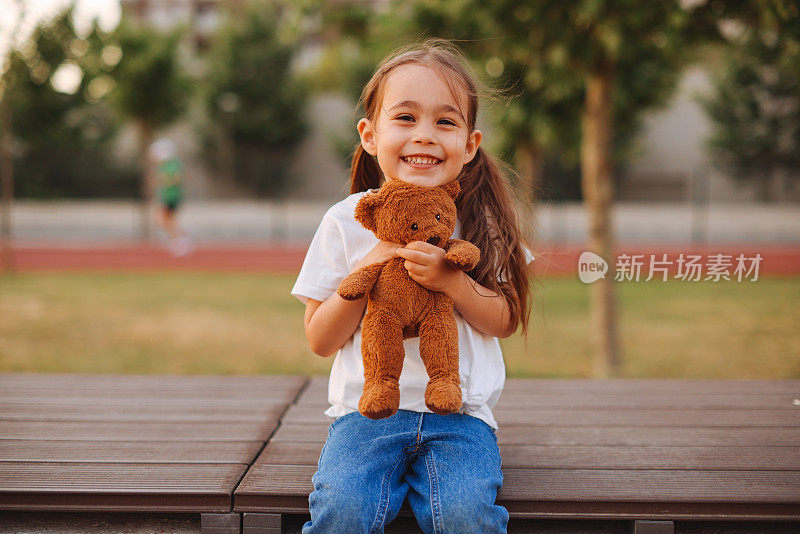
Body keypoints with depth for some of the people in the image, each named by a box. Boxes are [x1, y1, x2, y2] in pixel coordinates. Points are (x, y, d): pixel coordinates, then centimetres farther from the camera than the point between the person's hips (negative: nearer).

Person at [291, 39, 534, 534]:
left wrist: (451, 279, -15)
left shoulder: (480, 218, 2)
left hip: (460, 411, 0)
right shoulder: (346, 223, 1)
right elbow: (320, 340, 4)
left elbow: (505, 322, 3)